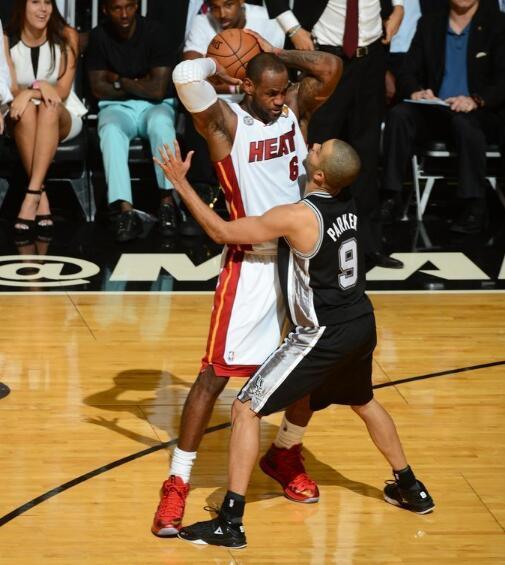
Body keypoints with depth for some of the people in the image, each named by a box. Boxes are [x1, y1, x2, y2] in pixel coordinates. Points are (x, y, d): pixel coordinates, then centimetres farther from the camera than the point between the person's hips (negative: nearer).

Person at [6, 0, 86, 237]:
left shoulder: (66, 36, -7)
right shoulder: (7, 41, -5)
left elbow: (62, 91, -11)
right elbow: (11, 92, -9)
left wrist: (29, 92, -29)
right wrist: (40, 88, -28)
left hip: (63, 117, 0)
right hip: (23, 121, 0)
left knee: (49, 108, -36)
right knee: (27, 110, -35)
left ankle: (31, 195, -43)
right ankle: (41, 197, -35)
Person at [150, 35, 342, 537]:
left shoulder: (295, 109, 4)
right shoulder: (225, 121, -11)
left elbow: (332, 67, -7)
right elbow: (186, 75, -28)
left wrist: (275, 54, -4)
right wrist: (223, 68, -8)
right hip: (250, 264, -5)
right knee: (215, 374, -8)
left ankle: (285, 454, 37)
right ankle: (177, 483, -2)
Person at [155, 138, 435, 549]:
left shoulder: (298, 217, -21)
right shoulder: (348, 203, 1)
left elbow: (222, 232, -15)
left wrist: (181, 183, -9)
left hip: (324, 336, -8)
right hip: (361, 325, 8)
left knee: (246, 409, -2)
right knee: (363, 402, 33)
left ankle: (230, 523, -5)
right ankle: (410, 489, 47)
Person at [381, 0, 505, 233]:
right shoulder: (429, 24, 12)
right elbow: (409, 73, 9)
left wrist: (476, 100, -28)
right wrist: (416, 92, -16)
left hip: (482, 114, -3)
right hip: (435, 110, 4)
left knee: (464, 120, -37)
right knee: (399, 114, -26)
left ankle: (474, 207, -33)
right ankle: (392, 196, -26)